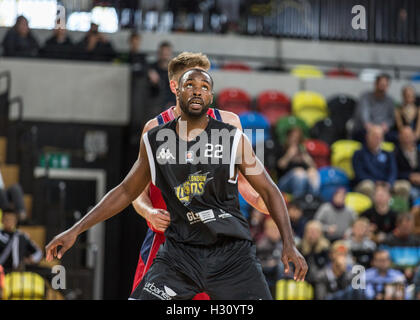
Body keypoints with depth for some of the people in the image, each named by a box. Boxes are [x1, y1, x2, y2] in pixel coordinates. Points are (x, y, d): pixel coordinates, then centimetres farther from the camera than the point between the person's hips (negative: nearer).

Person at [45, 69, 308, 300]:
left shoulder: (233, 139, -3)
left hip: (232, 253, -1)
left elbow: (269, 191, 2)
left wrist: (289, 244, -10)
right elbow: (126, 191, 15)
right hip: (180, 251, 2)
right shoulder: (154, 141, 4)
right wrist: (76, 230, 11)